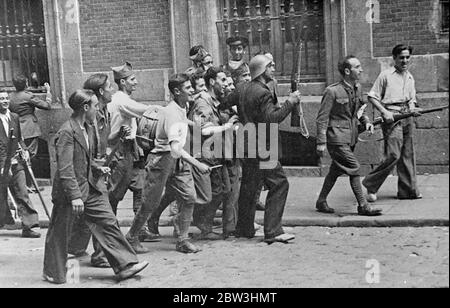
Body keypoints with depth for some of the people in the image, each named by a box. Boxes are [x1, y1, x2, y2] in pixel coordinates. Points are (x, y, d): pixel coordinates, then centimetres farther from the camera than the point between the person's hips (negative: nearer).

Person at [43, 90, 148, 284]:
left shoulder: (88, 129, 9)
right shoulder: (66, 133, -19)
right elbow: (65, 168, -23)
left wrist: (97, 168, 5)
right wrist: (75, 196, -26)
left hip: (90, 188, 8)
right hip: (69, 190, -8)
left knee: (107, 222, 4)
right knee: (60, 234, 7)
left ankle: (125, 265, 8)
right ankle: (53, 273, 25)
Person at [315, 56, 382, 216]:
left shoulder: (357, 88, 8)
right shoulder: (333, 91, -15)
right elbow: (322, 118, -12)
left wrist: (366, 121, 2)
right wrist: (321, 142, -15)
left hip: (351, 137, 8)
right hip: (337, 138, -8)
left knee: (336, 170, 14)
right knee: (354, 168, -11)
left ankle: (321, 202, 27)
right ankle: (363, 206, -3)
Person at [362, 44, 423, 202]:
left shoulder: (410, 77, 18)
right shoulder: (386, 75, -1)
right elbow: (372, 97, -3)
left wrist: (413, 109, 2)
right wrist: (384, 112, -14)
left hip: (407, 117, 7)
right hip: (392, 118, -6)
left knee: (408, 155, 7)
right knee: (393, 155, -13)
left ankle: (408, 190, 14)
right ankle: (371, 185, 0)